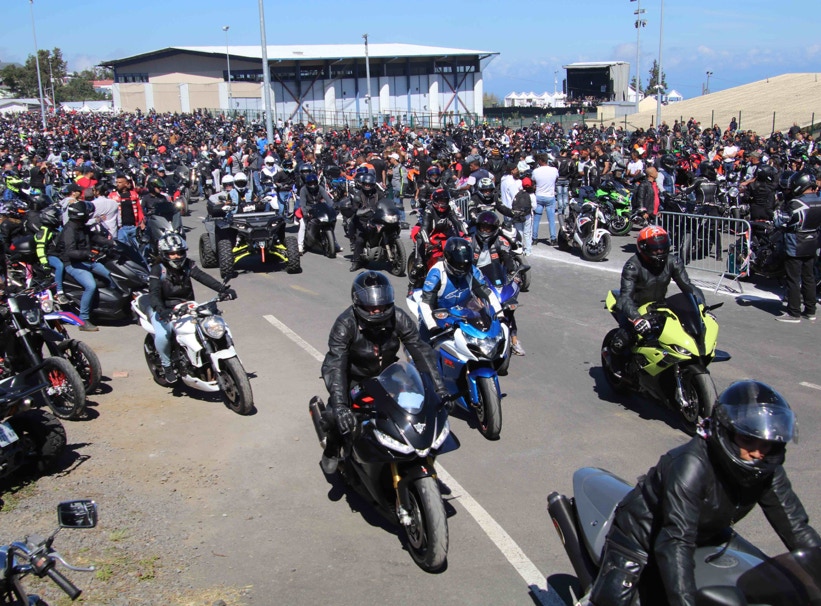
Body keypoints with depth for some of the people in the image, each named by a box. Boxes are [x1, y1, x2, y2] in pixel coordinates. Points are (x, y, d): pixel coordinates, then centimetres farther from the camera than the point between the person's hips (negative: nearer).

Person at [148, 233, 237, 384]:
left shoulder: (187, 265, 0)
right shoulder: (158, 269, -10)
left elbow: (203, 277, -15)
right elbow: (154, 292, -23)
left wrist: (223, 289, -31)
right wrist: (160, 309, -45)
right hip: (165, 311, -4)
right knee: (162, 336, -31)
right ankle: (167, 366, -4)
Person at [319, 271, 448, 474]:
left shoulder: (398, 318, -20)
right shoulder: (345, 324, -29)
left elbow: (421, 351, -21)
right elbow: (335, 364, -37)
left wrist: (439, 389, -31)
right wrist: (339, 406, -51)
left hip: (385, 373, 4)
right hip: (353, 377, -3)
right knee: (336, 417, -25)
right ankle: (333, 448, 9)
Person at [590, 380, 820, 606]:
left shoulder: (768, 473, -13)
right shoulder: (692, 464, -35)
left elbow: (797, 529, -7)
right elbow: (676, 542, -40)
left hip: (703, 539, 7)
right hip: (641, 536, -7)